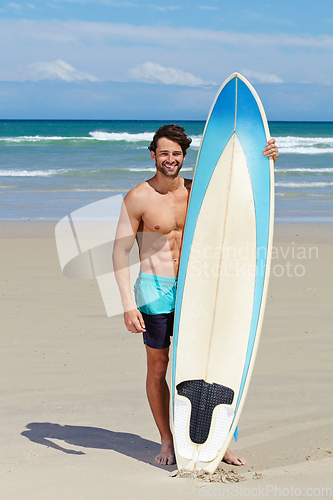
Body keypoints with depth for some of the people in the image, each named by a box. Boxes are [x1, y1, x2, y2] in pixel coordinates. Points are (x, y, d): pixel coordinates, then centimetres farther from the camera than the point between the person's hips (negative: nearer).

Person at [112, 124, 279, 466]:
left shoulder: (196, 191, 5)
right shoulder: (138, 198, -7)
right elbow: (120, 251, -8)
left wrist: (267, 162, -7)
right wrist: (128, 303, -16)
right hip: (154, 289, -3)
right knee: (158, 368, 5)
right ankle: (167, 442, 20)